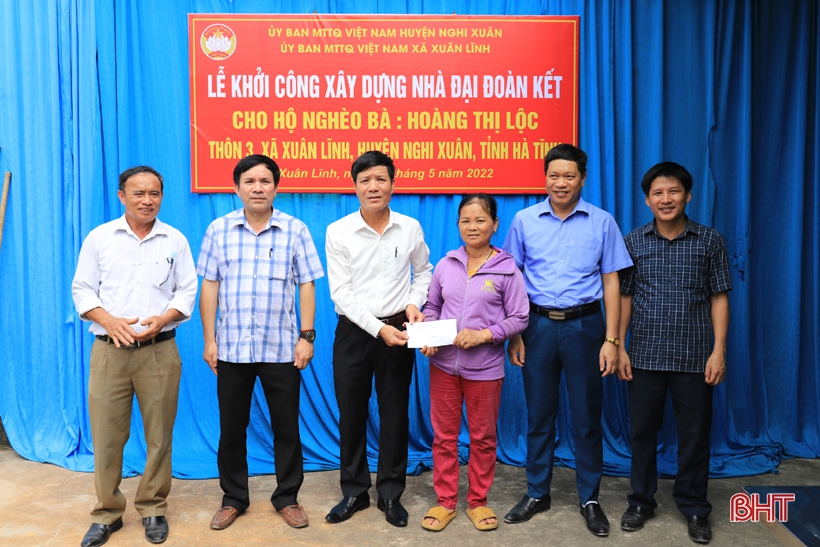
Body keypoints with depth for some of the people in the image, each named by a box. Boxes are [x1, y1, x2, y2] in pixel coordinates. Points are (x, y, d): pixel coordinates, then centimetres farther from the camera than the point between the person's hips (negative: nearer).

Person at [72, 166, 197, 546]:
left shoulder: (175, 240, 6)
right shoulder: (99, 237, 6)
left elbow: (186, 292, 5)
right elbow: (82, 289, 5)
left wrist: (161, 320, -13)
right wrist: (109, 321, -12)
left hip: (159, 351, 0)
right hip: (109, 350, 0)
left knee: (159, 436, 5)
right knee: (106, 436, 4)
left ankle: (153, 509, 23)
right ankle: (107, 514, 22)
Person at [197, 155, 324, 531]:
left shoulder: (295, 230, 0)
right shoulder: (219, 230, 3)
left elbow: (306, 286, 1)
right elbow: (209, 287, 4)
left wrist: (307, 336, -4)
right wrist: (209, 339, 1)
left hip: (282, 349, -1)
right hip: (231, 349, 1)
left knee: (286, 427, 9)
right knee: (231, 428, 12)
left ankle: (287, 497, 27)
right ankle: (233, 498, 30)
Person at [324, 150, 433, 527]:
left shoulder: (410, 228, -1)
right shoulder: (338, 232, -7)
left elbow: (423, 271, 15)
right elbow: (341, 293, -11)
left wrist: (414, 303, -4)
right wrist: (378, 328, -19)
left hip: (397, 332, 1)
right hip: (353, 332, 0)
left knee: (395, 414, 10)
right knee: (351, 415, 10)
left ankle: (391, 494, 26)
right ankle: (354, 492, 28)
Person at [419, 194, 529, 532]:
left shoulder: (507, 269, -5)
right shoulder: (446, 265, 3)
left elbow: (519, 318, -5)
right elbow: (431, 307, 10)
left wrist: (484, 334, -18)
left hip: (485, 368, -2)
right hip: (444, 364, 2)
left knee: (483, 437, 11)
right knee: (444, 435, 11)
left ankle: (477, 502, 29)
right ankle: (445, 502, 26)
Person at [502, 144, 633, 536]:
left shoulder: (602, 222, 0)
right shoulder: (525, 220, 2)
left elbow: (611, 283, 2)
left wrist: (611, 339, -4)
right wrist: (513, 335, 0)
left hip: (584, 326, -1)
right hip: (538, 325, 1)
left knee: (587, 417, 8)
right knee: (539, 415, 11)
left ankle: (589, 499, 25)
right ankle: (537, 493, 27)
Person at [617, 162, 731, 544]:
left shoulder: (709, 241, 0)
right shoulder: (633, 242, 2)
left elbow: (719, 298, 1)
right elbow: (623, 296, 4)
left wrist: (719, 350, -5)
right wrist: (618, 347, 0)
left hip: (694, 358, -1)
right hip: (645, 356, 1)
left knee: (695, 434, 9)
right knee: (642, 431, 10)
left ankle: (694, 508, 27)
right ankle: (641, 501, 28)